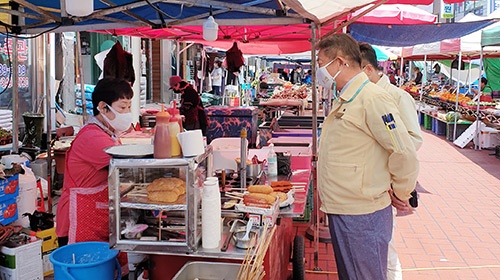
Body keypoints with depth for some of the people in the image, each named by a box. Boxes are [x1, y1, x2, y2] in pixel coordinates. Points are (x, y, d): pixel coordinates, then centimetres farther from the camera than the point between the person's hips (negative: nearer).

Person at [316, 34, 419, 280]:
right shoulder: (343, 100, 12)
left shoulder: (373, 99, -19)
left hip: (362, 217, -9)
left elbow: (404, 154, -21)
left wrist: (400, 194, -7)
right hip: (339, 211, 9)